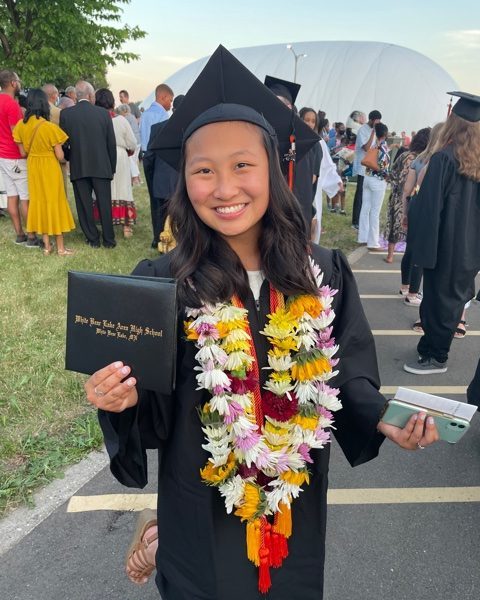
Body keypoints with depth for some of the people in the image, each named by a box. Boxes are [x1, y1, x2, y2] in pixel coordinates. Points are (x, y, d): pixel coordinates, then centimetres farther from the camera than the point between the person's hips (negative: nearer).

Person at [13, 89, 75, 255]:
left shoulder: (21, 125, -4)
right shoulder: (50, 127, -19)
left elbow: (23, 152, 2)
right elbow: (60, 156, -15)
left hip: (33, 168, 5)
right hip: (50, 168, -5)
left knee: (39, 202, 14)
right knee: (55, 203, 5)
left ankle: (46, 245, 18)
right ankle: (60, 247, 10)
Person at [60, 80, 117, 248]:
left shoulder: (65, 114, -2)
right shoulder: (103, 113, -2)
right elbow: (112, 143, 1)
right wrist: (112, 167, 10)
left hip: (78, 167, 0)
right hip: (102, 166, 0)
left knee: (85, 205, 8)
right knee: (105, 204, 7)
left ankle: (92, 239, 13)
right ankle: (109, 240, 12)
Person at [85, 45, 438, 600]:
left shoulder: (324, 275, -11)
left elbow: (348, 375, -2)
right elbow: (155, 414, -12)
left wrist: (383, 417, -19)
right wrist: (126, 401, -32)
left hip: (296, 506, 3)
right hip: (200, 512, -2)